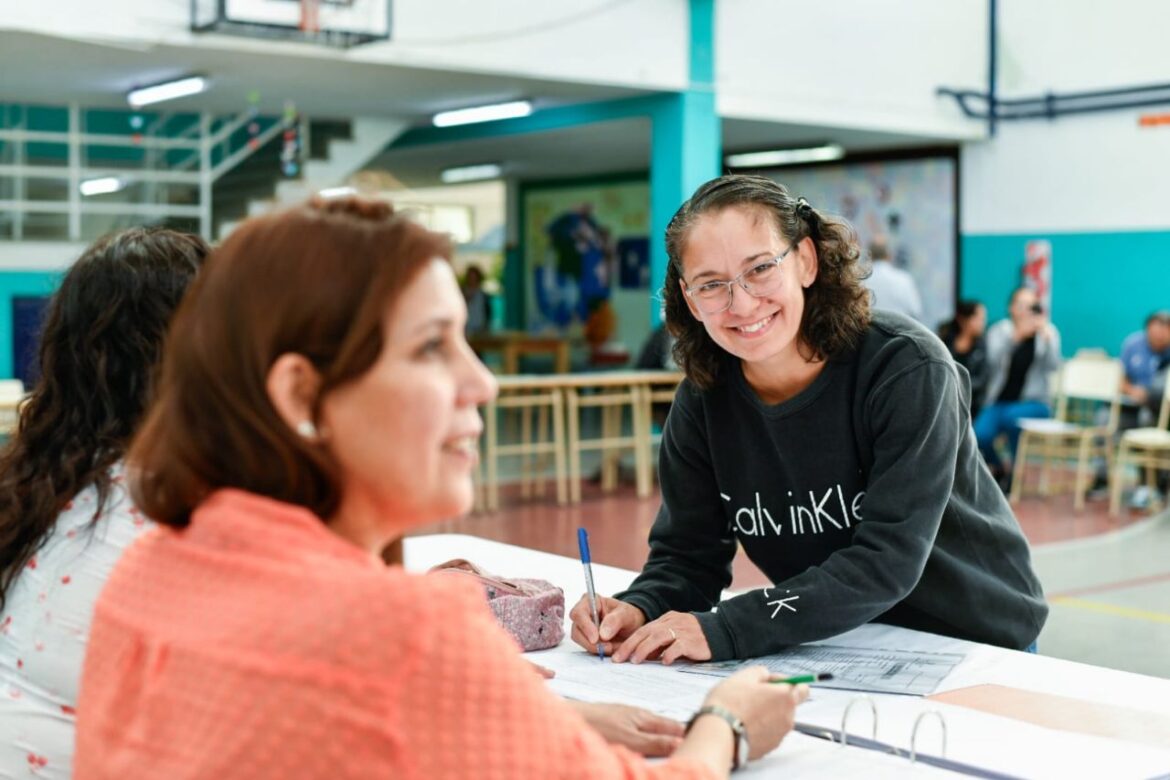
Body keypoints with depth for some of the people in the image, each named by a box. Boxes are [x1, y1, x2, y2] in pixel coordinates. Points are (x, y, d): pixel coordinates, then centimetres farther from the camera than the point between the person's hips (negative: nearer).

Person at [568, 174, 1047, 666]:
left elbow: (887, 562, -26)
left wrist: (725, 630, -33)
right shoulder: (704, 397, -5)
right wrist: (639, 611, -23)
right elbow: (688, 553, -1)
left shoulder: (906, 371, -20)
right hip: (839, 650, 4)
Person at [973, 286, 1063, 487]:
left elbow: (1052, 365, -11)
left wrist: (1045, 335, -25)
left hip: (1033, 403, -1)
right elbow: (994, 359, -16)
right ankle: (999, 468, 9)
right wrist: (1016, 335, -31)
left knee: (1012, 416, -36)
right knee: (980, 435, -28)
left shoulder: (1048, 331, 6)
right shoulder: (999, 330, 5)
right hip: (999, 401, 1)